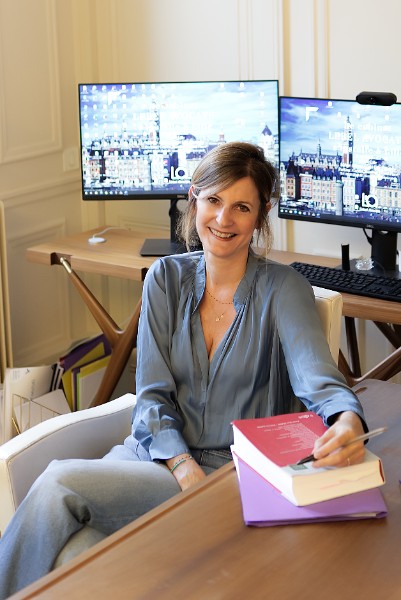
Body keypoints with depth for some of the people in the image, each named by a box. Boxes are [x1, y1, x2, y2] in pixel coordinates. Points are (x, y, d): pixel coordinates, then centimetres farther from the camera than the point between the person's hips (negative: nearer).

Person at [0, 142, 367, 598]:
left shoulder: (282, 290, -3)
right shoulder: (166, 278, 7)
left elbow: (318, 380, -18)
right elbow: (152, 394, 3)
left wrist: (348, 421, -43)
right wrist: (183, 468, -15)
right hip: (160, 453, 3)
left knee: (59, 485, -26)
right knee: (71, 558, -29)